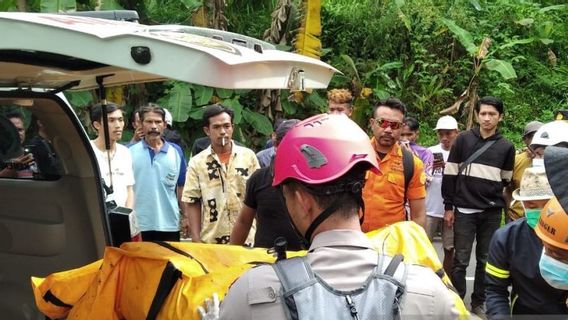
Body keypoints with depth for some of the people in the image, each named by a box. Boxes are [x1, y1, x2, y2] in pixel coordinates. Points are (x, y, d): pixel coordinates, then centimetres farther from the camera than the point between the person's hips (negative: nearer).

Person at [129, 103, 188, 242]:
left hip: (170, 224, 2)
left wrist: (186, 216, 6)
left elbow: (181, 188, 9)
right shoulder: (130, 152, -1)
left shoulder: (176, 152, 4)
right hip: (138, 224, -1)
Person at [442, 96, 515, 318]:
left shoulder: (506, 147, 6)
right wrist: (448, 206, 0)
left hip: (492, 212, 2)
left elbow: (506, 181, 16)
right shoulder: (463, 140, 1)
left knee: (486, 260, 8)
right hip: (464, 210, -2)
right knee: (461, 260, 1)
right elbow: (450, 174, 2)